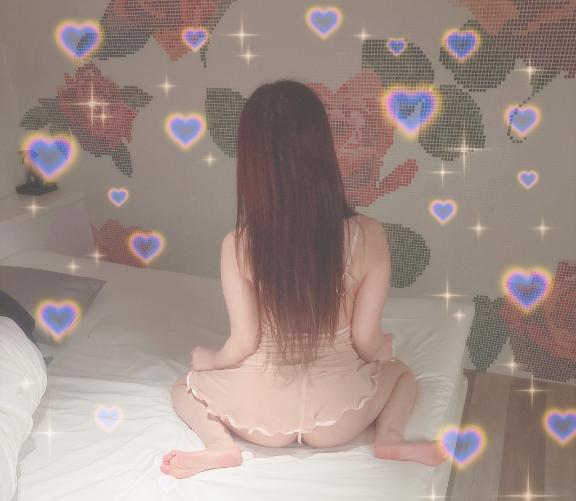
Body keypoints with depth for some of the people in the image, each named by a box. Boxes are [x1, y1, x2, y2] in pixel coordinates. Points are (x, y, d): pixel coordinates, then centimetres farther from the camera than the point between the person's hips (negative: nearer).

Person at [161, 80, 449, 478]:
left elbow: (243, 344, -11)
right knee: (400, 370, 33)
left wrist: (209, 360, 11)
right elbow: (366, 341, -11)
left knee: (185, 387, 30)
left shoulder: (238, 245, -19)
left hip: (261, 413, 0)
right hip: (338, 414, 1)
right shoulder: (368, 236, -18)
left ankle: (221, 446, 1)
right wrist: (384, 349, 13)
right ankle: (389, 438, 3)